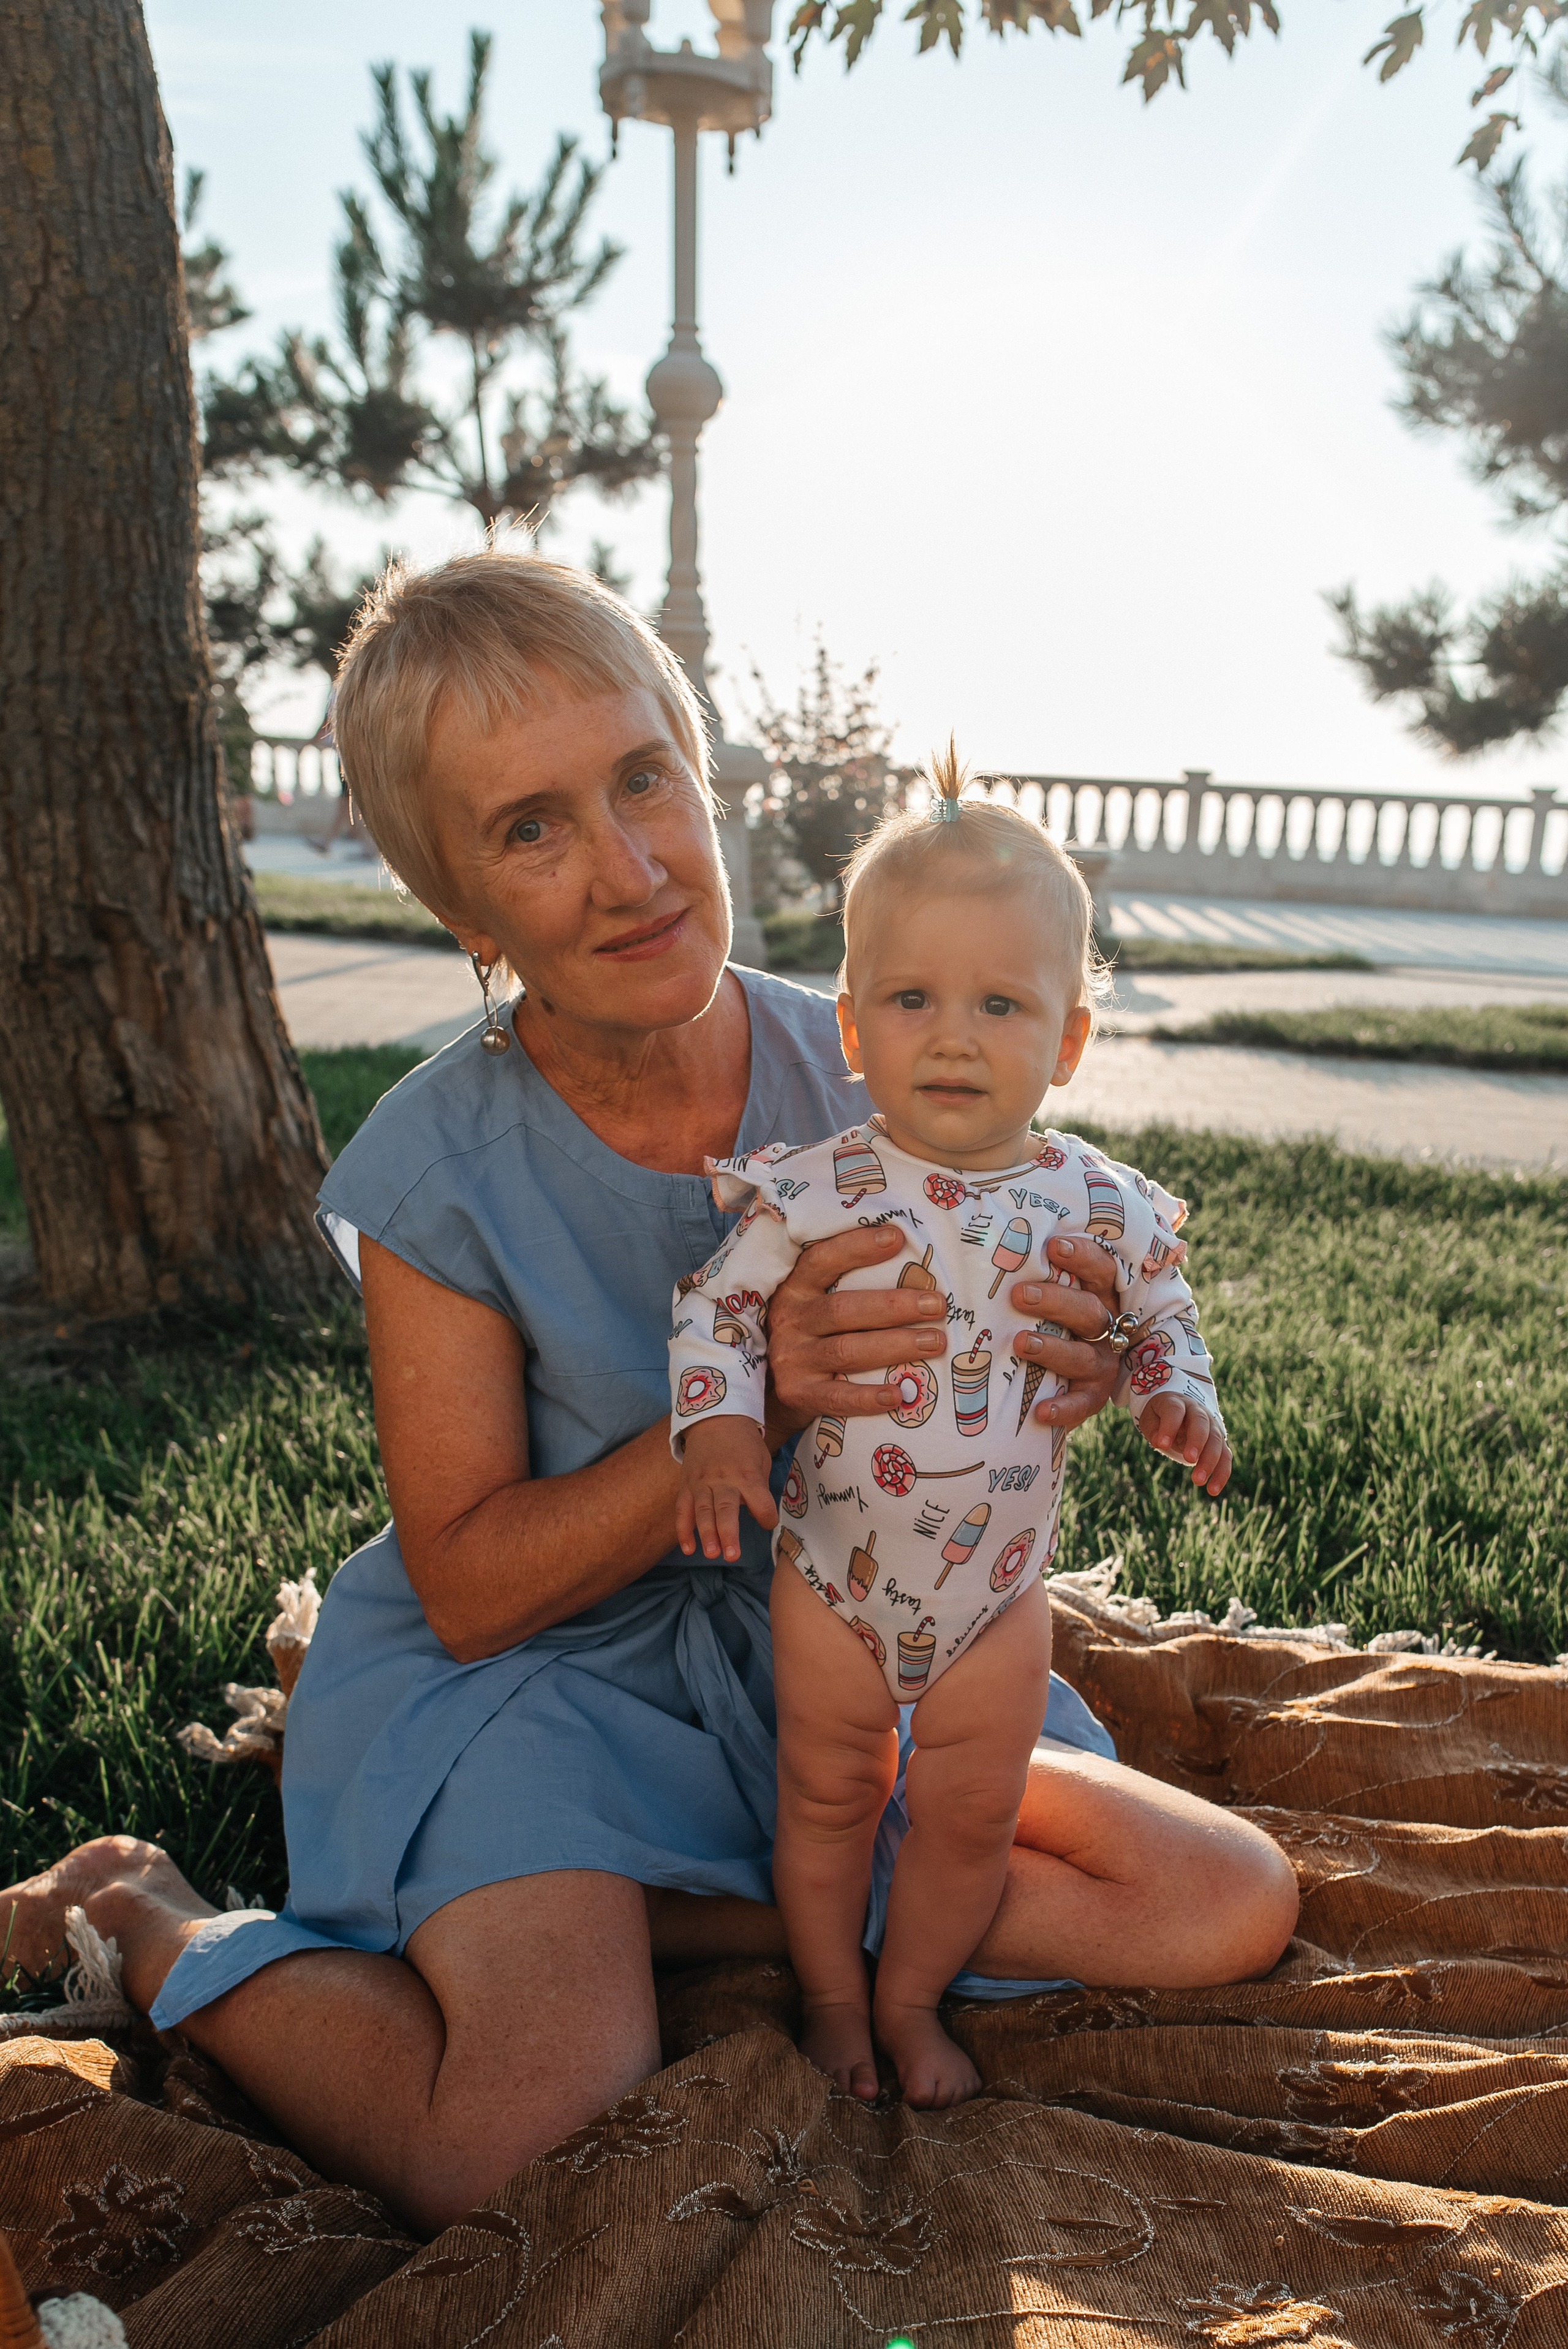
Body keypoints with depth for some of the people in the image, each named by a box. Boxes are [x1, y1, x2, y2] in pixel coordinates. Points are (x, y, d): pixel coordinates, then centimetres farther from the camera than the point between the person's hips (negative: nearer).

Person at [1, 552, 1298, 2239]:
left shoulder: (854, 1076, -11)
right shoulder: (436, 1170, -18)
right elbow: (467, 1584, -14)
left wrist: (1037, 1379, -25)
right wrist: (749, 1407, -29)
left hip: (811, 1654, 4)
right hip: (525, 1674, -4)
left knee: (1230, 1908, -5)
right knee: (518, 2145, -25)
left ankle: (663, 1911, 1)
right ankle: (149, 1922, 5)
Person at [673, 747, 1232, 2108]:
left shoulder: (1099, 1207, -11)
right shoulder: (811, 1193, -17)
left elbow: (1157, 1317, 6)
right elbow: (716, 1310, -8)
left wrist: (1179, 1402, -12)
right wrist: (719, 1425, -24)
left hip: (1000, 1588, 2)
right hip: (833, 1575, -1)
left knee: (973, 1815, 17)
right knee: (829, 1798, 18)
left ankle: (912, 1998, 43)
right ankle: (833, 1997, 44)